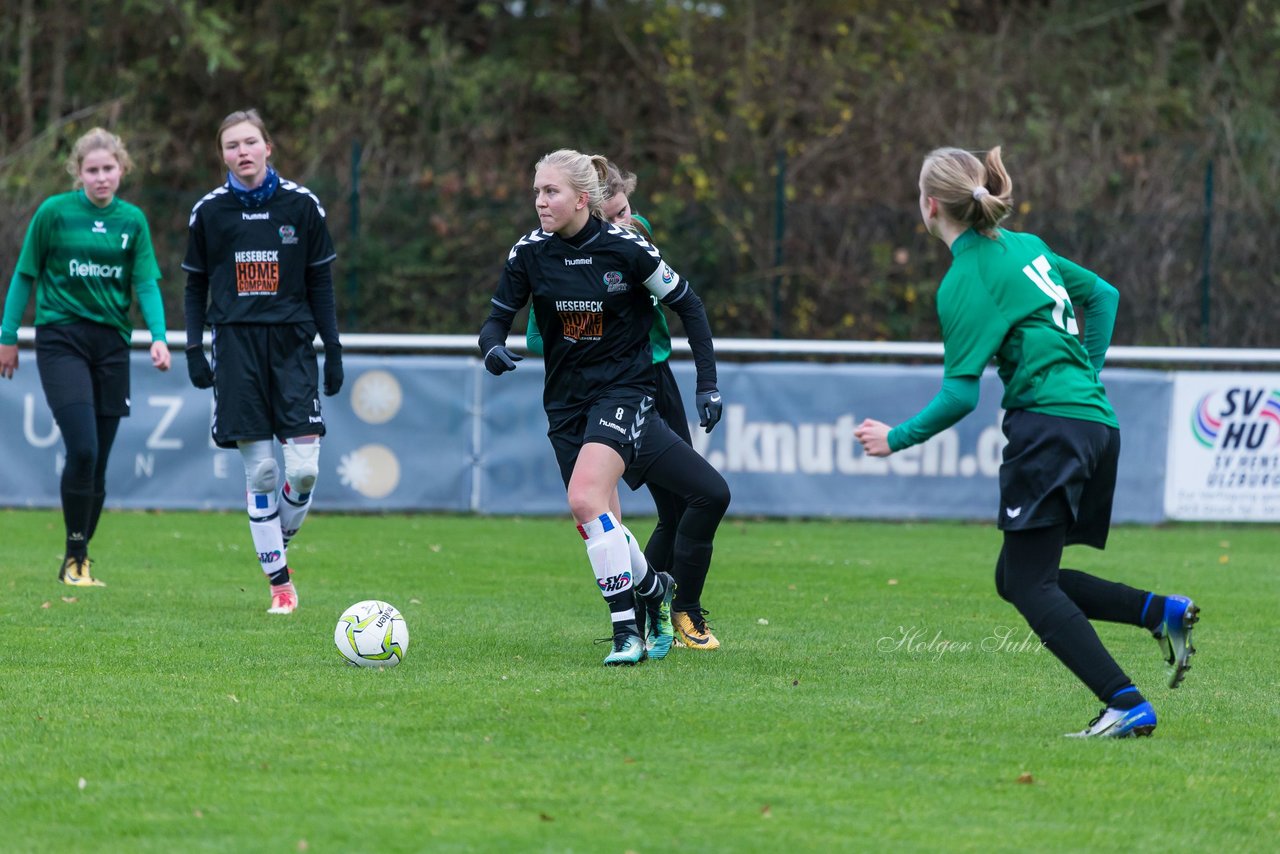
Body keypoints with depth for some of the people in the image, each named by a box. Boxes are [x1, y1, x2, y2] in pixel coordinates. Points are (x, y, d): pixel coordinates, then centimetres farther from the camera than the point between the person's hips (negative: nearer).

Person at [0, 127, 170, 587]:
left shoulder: (132, 220, 6)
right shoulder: (54, 212, -3)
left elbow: (146, 283, 3)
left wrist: (158, 336, -13)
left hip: (111, 342, 3)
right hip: (61, 338, -3)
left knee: (98, 460, 4)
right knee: (83, 449, -16)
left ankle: (82, 556, 18)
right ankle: (74, 559, -5)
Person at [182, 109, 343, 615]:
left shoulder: (301, 205, 2)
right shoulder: (209, 211, 4)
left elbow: (321, 282, 7)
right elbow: (196, 286, 12)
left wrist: (333, 349, 4)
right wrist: (193, 349, 3)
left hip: (291, 345, 0)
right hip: (237, 348, 0)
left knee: (304, 468, -10)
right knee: (260, 470, -3)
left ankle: (279, 545, 17)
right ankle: (279, 581, 5)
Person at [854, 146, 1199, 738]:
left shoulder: (966, 282, -10)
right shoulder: (1025, 246, 15)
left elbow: (959, 396, -13)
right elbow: (1104, 295, 27)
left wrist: (896, 439, -1)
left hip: (1048, 426, -9)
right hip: (1097, 419, 9)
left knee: (1028, 584, -6)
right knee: (1016, 577, 15)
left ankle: (1128, 705, -17)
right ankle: (1161, 612, 3)